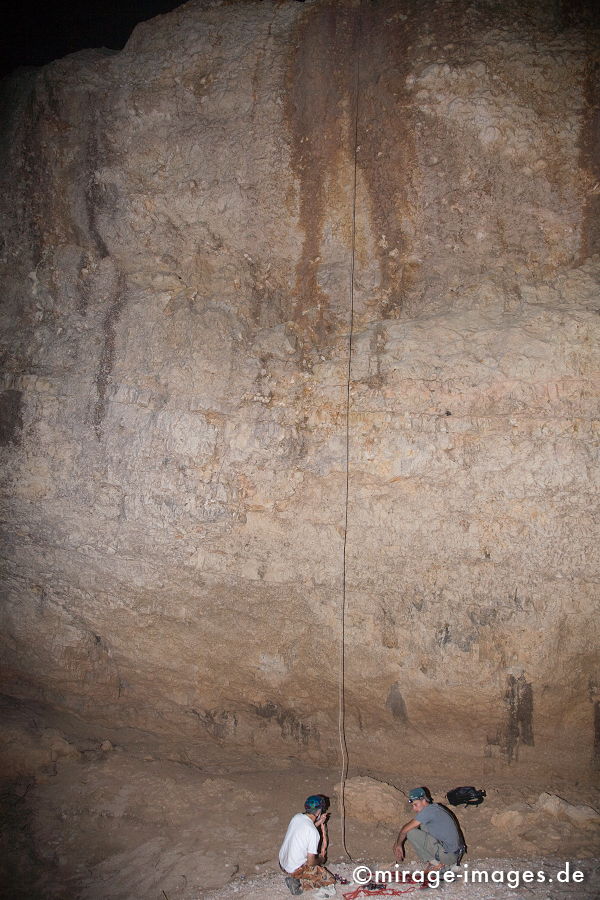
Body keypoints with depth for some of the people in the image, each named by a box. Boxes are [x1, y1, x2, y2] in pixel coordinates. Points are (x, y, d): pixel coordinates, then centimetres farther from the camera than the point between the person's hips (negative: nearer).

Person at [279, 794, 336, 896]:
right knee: (329, 880, 3)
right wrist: (321, 859, 1)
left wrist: (318, 823, 9)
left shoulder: (296, 817, -5)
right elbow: (311, 862, -20)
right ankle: (300, 884, -5)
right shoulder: (314, 832, -26)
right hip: (295, 869, -8)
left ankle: (297, 880, 10)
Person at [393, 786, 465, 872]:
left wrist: (398, 844, 6)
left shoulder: (428, 810, -14)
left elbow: (405, 829, -10)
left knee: (411, 833, -12)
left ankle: (434, 862, -1)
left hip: (448, 855, -9)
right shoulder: (435, 808, 14)